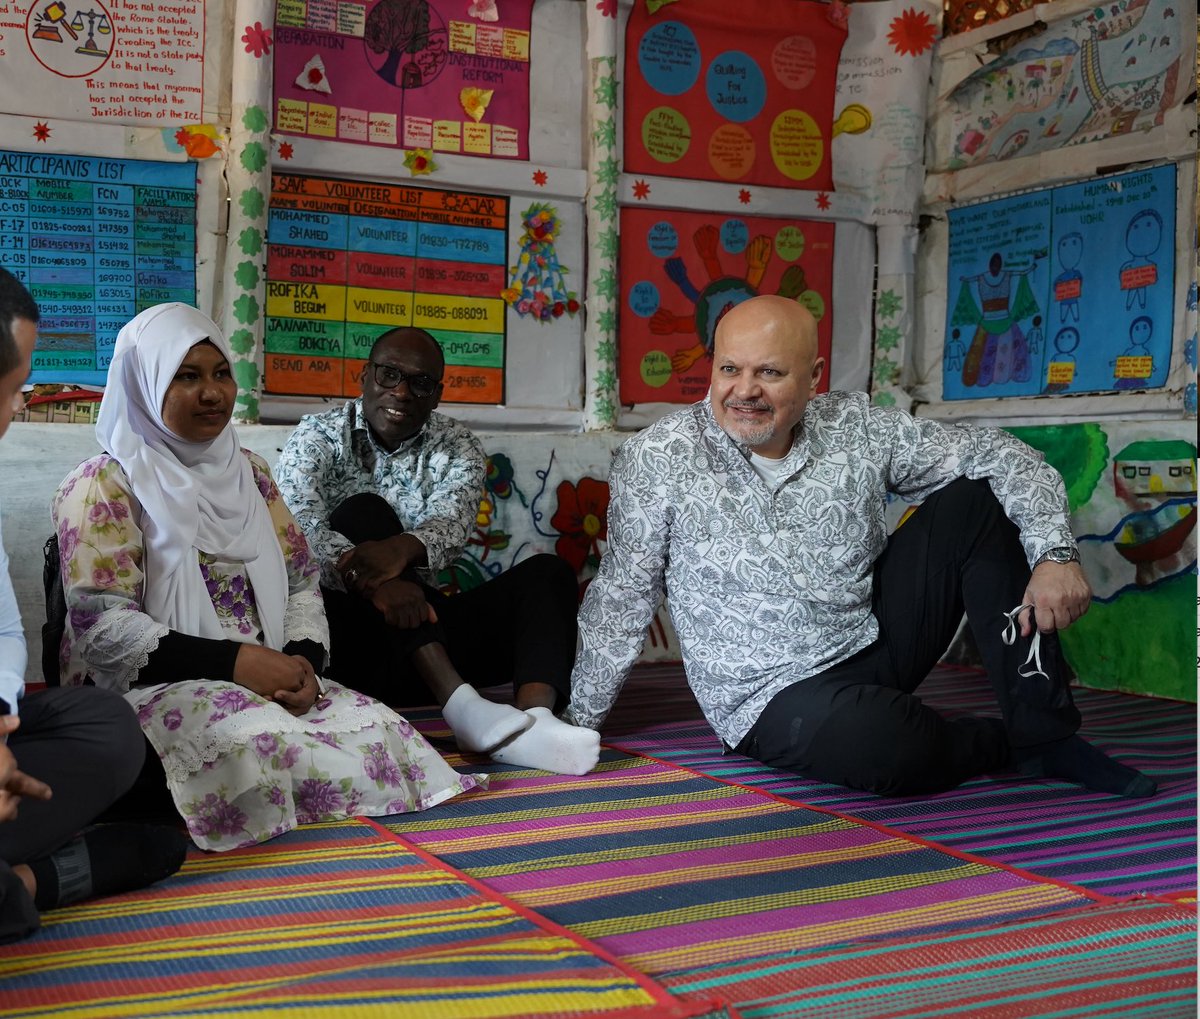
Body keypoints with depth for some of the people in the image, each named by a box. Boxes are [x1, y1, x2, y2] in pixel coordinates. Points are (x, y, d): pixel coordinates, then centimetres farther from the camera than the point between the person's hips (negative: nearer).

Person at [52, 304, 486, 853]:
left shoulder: (247, 470, 17)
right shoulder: (103, 485, -2)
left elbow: (301, 582, 15)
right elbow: (101, 626, -12)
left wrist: (304, 660, -8)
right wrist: (231, 660, -20)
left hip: (266, 681, 5)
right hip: (148, 690, -5)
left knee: (378, 727, -22)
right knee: (264, 739, -36)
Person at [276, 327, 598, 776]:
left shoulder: (457, 449, 7)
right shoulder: (317, 436, 2)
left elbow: (451, 525, -15)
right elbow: (298, 527, -18)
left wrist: (402, 547, -40)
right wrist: (370, 580, -39)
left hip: (426, 628, 3)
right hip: (346, 633, -3)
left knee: (547, 574, -13)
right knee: (364, 512, -26)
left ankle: (534, 719, -44)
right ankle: (460, 702, -41)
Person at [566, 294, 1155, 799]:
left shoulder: (857, 428, -4)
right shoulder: (659, 460, -12)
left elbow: (994, 453, 0)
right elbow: (621, 598, -5)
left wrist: (1055, 553, -16)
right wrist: (580, 723, 1)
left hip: (877, 643, 5)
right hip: (776, 698, -4)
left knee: (976, 501, -9)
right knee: (885, 742, -37)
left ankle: (1045, 733, -7)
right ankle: (1011, 746, -1)